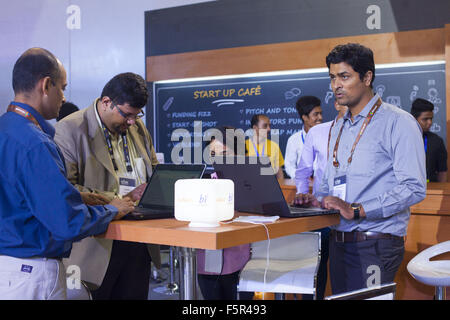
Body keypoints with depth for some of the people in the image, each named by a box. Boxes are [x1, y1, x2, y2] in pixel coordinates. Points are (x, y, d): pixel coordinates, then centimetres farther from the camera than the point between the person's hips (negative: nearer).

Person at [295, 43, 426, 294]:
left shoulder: (398, 123, -7)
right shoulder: (339, 129, 18)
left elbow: (414, 188, -17)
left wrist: (357, 210, -22)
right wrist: (317, 200, 3)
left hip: (376, 244, -7)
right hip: (338, 242, 7)